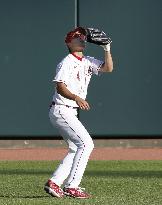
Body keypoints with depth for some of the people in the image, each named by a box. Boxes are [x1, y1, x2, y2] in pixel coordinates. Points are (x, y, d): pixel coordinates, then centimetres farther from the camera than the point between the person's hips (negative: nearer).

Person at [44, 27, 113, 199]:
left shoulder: (88, 62, 13)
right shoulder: (67, 63, -13)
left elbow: (108, 68, 8)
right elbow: (60, 87, -23)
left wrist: (107, 49, -4)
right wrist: (76, 98, -39)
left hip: (70, 113, 10)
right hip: (61, 110, -10)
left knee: (76, 149, 12)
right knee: (86, 143, -16)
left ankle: (54, 183, 12)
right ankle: (71, 186, -16)